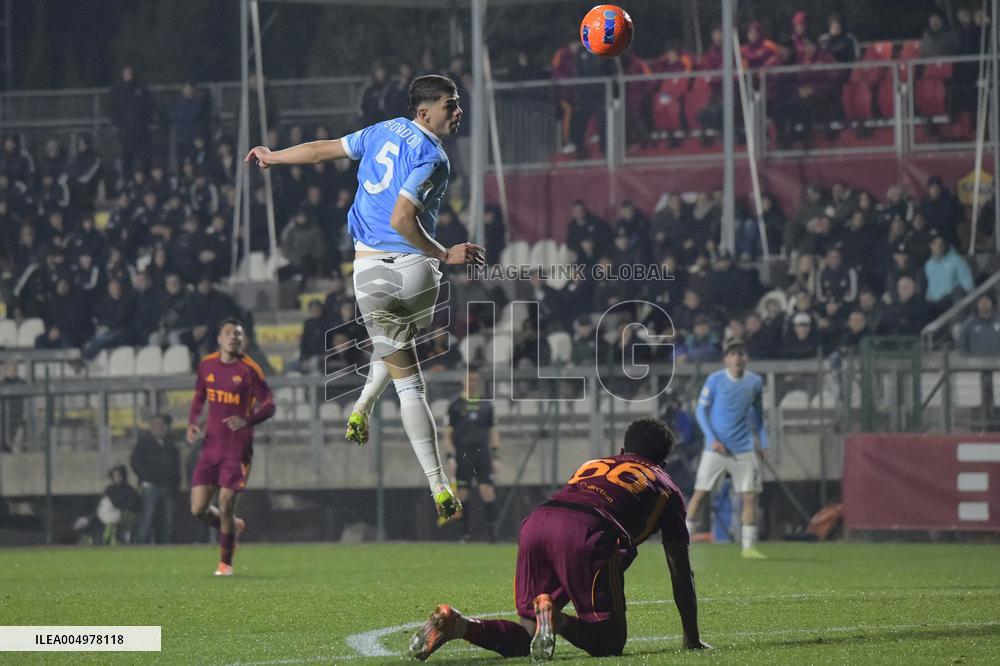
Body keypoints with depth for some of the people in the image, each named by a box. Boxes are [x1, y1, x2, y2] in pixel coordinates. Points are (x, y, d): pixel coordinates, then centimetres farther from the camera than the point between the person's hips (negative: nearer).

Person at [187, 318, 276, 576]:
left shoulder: (249, 370, -8)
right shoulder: (206, 365, 6)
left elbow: (269, 406, -6)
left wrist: (247, 421, -25)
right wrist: (192, 423, 3)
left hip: (238, 446, -4)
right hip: (211, 445, 4)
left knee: (226, 505, -8)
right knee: (198, 508, -2)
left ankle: (226, 562, 12)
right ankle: (233, 526, 29)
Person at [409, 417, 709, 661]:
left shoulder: (591, 466, 40)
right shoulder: (664, 486, 28)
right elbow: (680, 571, 28)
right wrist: (692, 638, 37)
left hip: (535, 522, 5)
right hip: (586, 535, -5)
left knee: (525, 640, 13)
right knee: (610, 642, 3)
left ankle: (454, 623, -13)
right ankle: (554, 616, -28)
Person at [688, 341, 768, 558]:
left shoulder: (755, 382, 4)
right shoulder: (715, 380, -5)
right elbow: (701, 410, -1)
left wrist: (764, 442, 12)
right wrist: (712, 439, -11)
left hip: (744, 449, 3)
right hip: (716, 448, -2)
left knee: (750, 495, -3)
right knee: (700, 493, -4)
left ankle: (749, 547, 4)